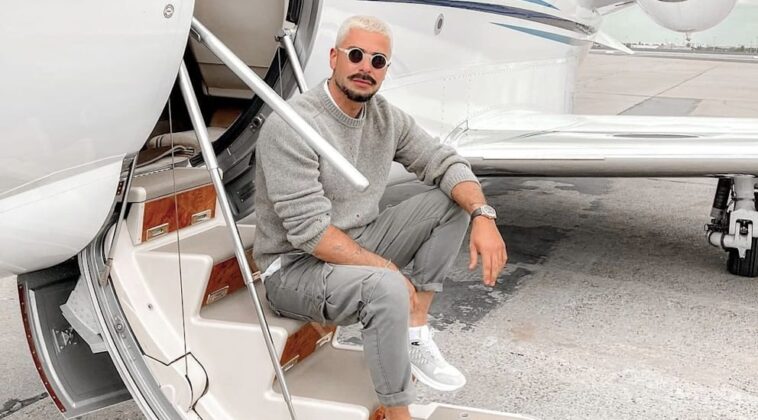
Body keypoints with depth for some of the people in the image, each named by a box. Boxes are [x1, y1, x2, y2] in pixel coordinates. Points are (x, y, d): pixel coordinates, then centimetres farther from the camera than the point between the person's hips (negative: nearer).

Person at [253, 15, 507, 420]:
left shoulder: (386, 117, 1)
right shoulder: (290, 126, -22)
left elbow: (444, 163, 1)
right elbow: (310, 232, -26)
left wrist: (483, 216, -18)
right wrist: (387, 268, -22)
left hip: (358, 245, 8)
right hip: (295, 266, -7)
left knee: (450, 201, -2)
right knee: (387, 289, -36)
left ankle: (415, 333, -3)